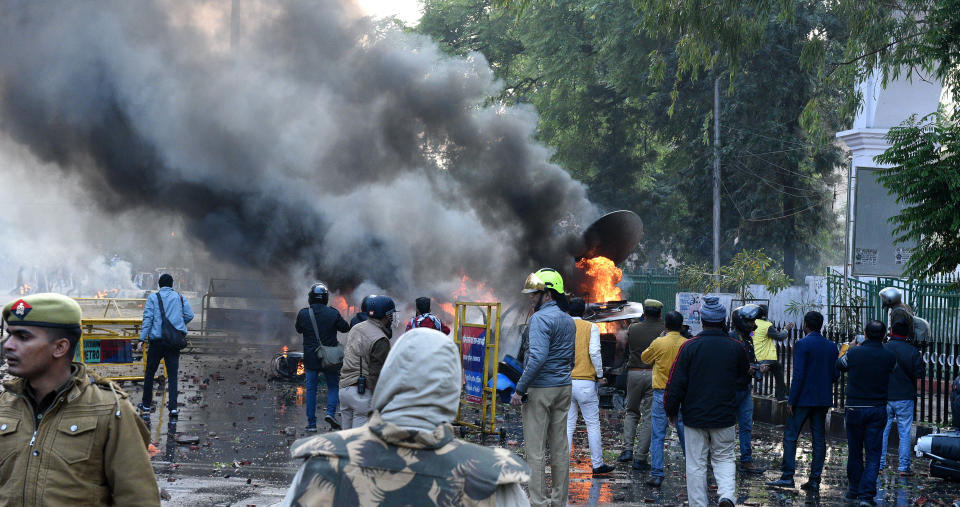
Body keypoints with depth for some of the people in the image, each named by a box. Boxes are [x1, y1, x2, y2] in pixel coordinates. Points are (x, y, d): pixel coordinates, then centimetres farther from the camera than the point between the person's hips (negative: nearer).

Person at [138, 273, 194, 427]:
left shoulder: (153, 298, 0)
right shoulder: (180, 298, 8)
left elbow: (148, 318, -7)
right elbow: (189, 315, 4)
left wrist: (142, 338, -8)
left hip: (157, 340, -2)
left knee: (149, 374, 13)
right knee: (172, 376, 0)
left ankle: (146, 406, 23)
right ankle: (173, 410, -11)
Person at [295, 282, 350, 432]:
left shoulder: (303, 314, -6)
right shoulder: (333, 313, -10)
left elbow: (299, 329, 11)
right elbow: (345, 328, 3)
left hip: (310, 359, 1)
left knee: (311, 389, 9)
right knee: (333, 386, 13)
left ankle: (311, 423, 9)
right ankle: (330, 413, -8)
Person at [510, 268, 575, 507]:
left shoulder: (540, 318, -15)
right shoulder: (569, 321, 13)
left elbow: (538, 357, -25)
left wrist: (519, 389, -21)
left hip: (540, 388, -8)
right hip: (564, 388, 8)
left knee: (535, 448, -4)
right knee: (560, 445, 11)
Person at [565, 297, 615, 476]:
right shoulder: (591, 328, -2)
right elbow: (594, 352, -12)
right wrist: (599, 375, -1)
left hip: (564, 382, 3)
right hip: (585, 382, -3)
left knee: (567, 426, 7)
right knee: (593, 425, 6)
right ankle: (598, 465, 9)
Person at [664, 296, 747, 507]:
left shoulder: (689, 347, -9)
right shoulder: (735, 347, -3)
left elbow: (676, 382, -8)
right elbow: (744, 371, 18)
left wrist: (671, 409, 4)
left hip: (694, 416, -1)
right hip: (725, 417, 1)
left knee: (696, 464, 6)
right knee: (724, 458, 14)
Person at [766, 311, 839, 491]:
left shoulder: (802, 344, -12)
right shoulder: (832, 346, 7)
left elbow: (798, 375, -16)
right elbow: (836, 374, 8)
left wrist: (791, 400, -12)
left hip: (804, 399, -6)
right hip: (823, 399, 6)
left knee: (790, 436, 1)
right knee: (819, 439, 7)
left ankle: (787, 476, -2)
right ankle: (815, 480, 7)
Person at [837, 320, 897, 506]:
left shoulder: (854, 353, -9)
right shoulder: (889, 357, -6)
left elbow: (839, 365, 9)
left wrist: (847, 348, 27)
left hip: (854, 409, 0)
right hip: (878, 409, 0)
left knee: (854, 451, 14)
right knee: (873, 453, 2)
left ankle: (854, 490, 26)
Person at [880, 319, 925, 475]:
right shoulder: (912, 352, -9)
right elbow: (920, 373, -8)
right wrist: (922, 362, 9)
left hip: (884, 397, 2)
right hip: (905, 398, -2)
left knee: (882, 431, 10)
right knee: (904, 433, 4)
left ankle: (879, 464, 11)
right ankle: (903, 467, 3)